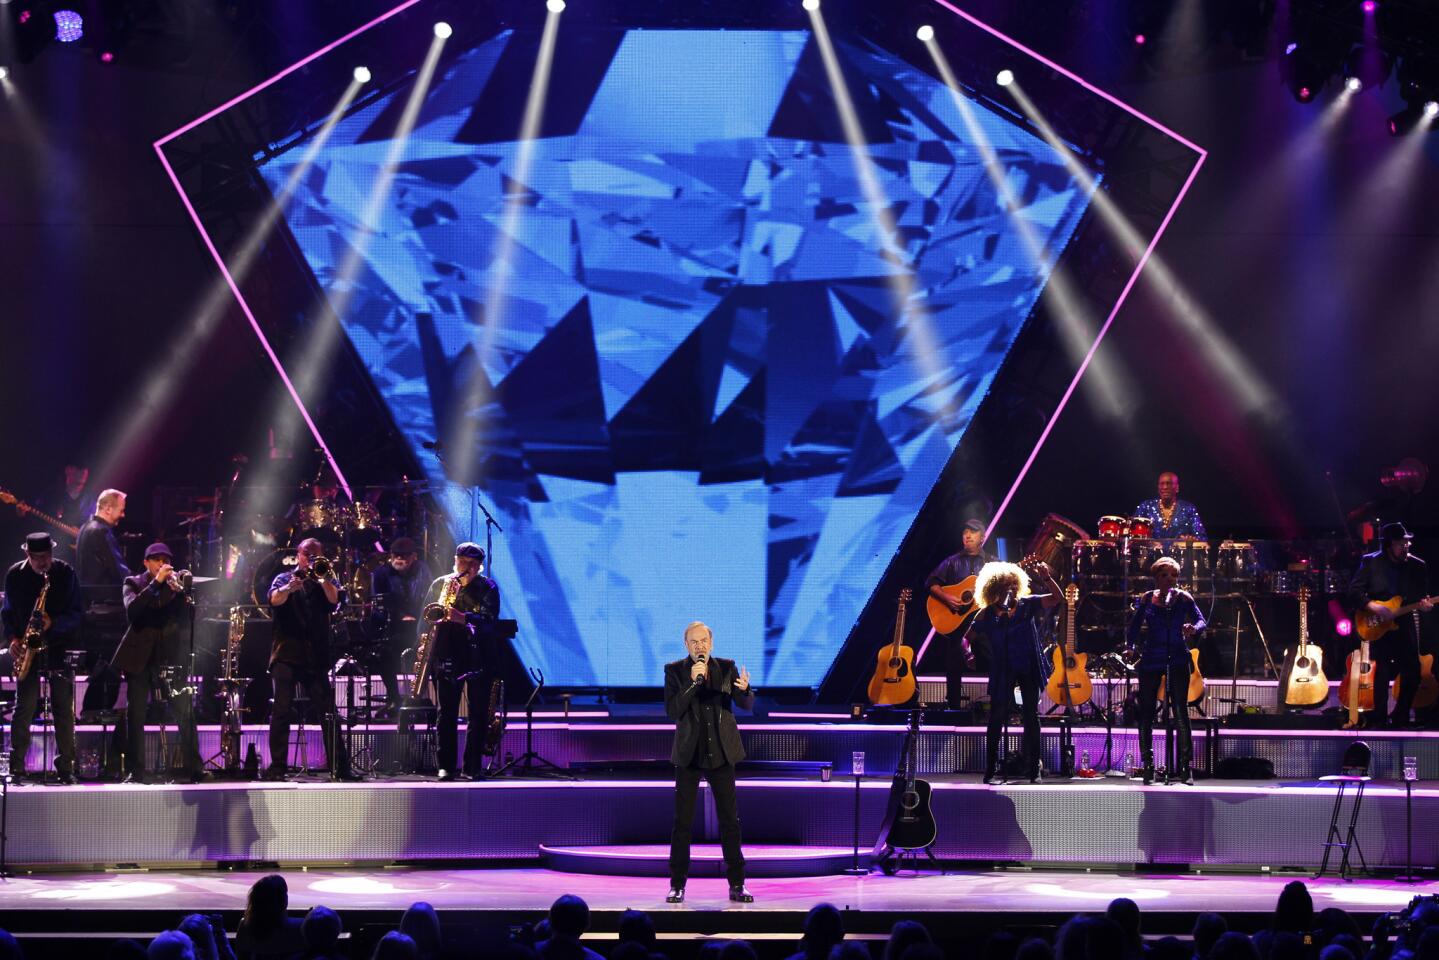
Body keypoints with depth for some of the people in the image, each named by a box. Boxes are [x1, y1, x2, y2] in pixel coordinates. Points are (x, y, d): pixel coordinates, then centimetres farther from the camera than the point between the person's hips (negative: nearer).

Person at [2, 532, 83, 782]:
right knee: (25, 706, -6)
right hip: (27, 648, 0)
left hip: (59, 647, 0)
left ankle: (65, 768, 4)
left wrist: (53, 623, -17)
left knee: (64, 708, -1)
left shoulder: (65, 573, 0)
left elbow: (75, 614, 0)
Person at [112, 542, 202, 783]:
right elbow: (131, 610, -14)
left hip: (171, 655, 1)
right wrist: (156, 583, -18)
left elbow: (187, 617, 0)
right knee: (135, 715, -2)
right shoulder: (134, 584, 6)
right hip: (140, 656, 0)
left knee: (185, 714, -6)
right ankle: (136, 771, 4)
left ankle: (194, 770, -2)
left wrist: (179, 590, -14)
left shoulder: (176, 584, 11)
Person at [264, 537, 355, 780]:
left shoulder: (326, 581, 14)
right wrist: (290, 587, -30)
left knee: (328, 711, -1)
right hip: (287, 655, -1)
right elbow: (275, 600, -12)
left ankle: (340, 767, 2)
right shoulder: (284, 579, 10)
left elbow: (334, 600, -6)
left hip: (316, 657, 1)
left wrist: (322, 577, -16)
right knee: (282, 711, -8)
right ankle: (277, 767, -6)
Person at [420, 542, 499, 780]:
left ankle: (472, 767, 5)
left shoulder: (488, 588, 3)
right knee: (445, 713, -1)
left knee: (478, 715, 0)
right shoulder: (440, 584, 11)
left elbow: (489, 618, -11)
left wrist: (463, 618, -25)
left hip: (477, 656, -1)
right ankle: (445, 766, 2)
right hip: (446, 654, 1)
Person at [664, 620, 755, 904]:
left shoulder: (726, 668, 2)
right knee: (682, 821, -2)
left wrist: (745, 689, -27)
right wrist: (693, 682, -21)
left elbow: (747, 705, -4)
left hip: (721, 753, 1)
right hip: (689, 754, -1)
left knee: (730, 819, 2)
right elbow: (672, 712, -13)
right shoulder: (675, 671, -3)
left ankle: (737, 884, 7)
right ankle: (677, 885, 5)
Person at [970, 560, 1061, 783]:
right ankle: (990, 771, 5)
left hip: (1029, 670, 1)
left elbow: (1056, 598, -5)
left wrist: (1046, 578, -20)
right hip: (1002, 672, -1)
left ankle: (1034, 771, 9)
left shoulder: (1027, 605, 1)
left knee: (1031, 718, 4)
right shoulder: (987, 615, -1)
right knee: (997, 719, 0)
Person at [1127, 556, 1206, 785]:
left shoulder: (1183, 598, 2)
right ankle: (1147, 766, 10)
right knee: (1146, 712, 1)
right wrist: (1131, 647, -2)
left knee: (1181, 712, -9)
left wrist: (1193, 629, -27)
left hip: (1178, 660, -2)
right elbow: (1135, 626, 11)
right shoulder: (1146, 599, 6)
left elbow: (1201, 621, -6)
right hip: (1151, 660, 2)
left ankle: (1185, 768, -7)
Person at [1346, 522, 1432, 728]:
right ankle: (1379, 721, 0)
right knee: (1383, 671, -9)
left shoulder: (1417, 566, 3)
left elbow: (1422, 596, 8)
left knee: (1412, 674, 1)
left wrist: (1424, 604, -15)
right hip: (1379, 627, -3)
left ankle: (1400, 719, 19)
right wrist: (1375, 607, -19)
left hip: (1406, 627, 3)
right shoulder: (1371, 562, -4)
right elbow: (1354, 592, -6)